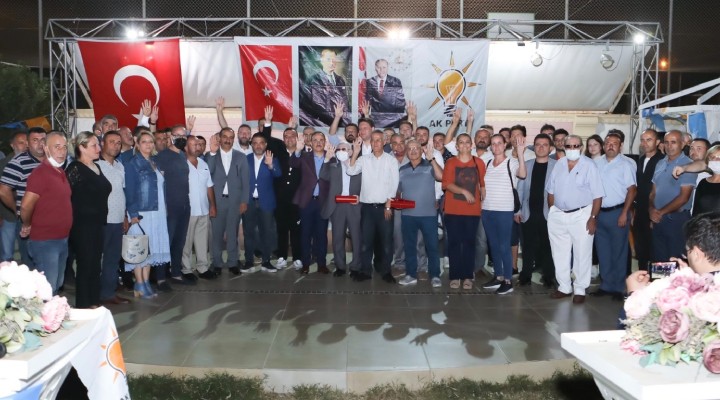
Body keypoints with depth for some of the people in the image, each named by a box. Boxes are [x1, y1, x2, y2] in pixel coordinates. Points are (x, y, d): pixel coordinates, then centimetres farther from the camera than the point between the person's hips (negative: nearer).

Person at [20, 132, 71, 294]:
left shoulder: (61, 173, 11)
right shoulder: (40, 173, -17)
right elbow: (25, 207, -23)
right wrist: (27, 226, -6)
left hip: (62, 239, 9)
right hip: (45, 241, -9)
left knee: (57, 286, 19)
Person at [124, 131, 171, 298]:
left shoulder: (153, 164, 16)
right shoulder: (133, 164, -4)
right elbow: (129, 190, -10)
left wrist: (163, 212, 10)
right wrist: (133, 214, -17)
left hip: (156, 214, 7)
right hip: (140, 213, -7)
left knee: (151, 249, 8)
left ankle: (146, 283, 15)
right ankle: (140, 286, 4)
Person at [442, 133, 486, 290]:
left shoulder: (479, 163, 7)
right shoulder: (450, 163, 3)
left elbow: (482, 184, 8)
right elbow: (446, 184, -7)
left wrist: (484, 202, -1)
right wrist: (464, 191, -18)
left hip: (473, 211, 1)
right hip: (453, 211, -1)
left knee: (469, 243, 3)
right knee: (454, 243, 2)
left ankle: (467, 276, 11)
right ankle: (455, 276, 9)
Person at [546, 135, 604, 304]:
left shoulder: (589, 166, -6)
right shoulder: (559, 164, 7)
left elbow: (597, 195, -10)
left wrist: (593, 218, -14)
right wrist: (551, 212, 6)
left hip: (581, 215, -4)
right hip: (558, 215, 5)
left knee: (582, 255, 3)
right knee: (560, 254, 13)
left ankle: (580, 290, 17)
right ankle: (564, 287, 27)